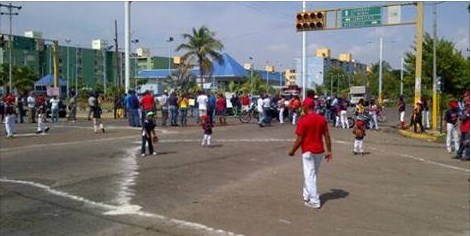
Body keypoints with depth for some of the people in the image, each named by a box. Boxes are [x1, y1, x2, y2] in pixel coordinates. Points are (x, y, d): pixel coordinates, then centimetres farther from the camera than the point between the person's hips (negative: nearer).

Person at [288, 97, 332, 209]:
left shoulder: (303, 120, -15)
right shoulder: (322, 119, 2)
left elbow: (299, 139, -14)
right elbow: (327, 136, 3)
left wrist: (292, 151, -1)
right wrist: (329, 151, 10)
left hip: (308, 151, -6)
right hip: (320, 151, 6)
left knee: (310, 176, 2)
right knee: (312, 174, 20)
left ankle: (314, 201, 2)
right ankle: (307, 195, 33)